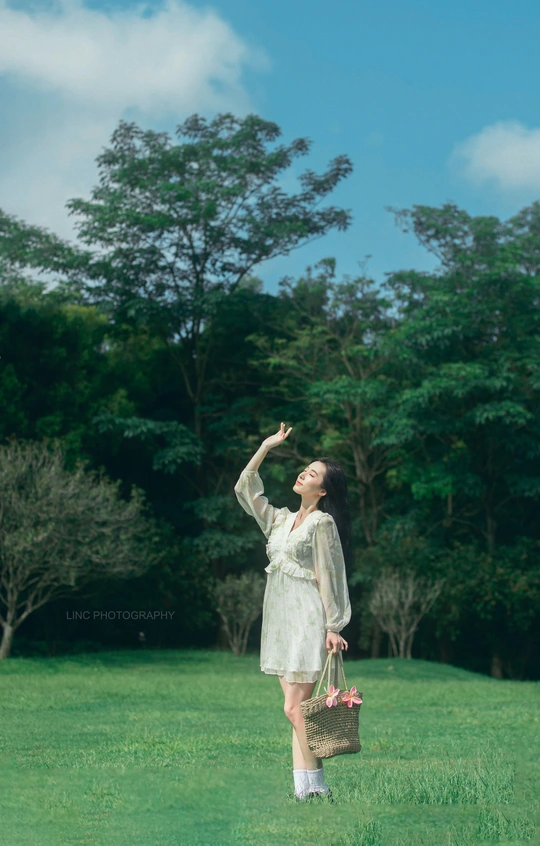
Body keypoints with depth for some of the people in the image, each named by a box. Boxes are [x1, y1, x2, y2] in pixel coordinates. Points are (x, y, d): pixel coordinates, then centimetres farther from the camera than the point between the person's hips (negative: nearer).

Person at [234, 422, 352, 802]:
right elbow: (245, 489, 16)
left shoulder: (323, 523, -5)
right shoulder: (281, 520, 16)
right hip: (281, 618, 8)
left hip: (307, 619, -8)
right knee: (296, 708, 3)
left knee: (296, 707, -13)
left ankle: (317, 788, -8)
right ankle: (303, 788, 2)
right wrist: (266, 447, 11)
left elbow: (330, 578, -8)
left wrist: (333, 627, -11)